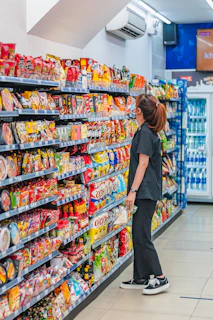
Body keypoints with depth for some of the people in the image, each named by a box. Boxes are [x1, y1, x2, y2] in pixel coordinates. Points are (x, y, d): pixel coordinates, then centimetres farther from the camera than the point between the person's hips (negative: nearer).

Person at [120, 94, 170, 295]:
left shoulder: (145, 132, -14)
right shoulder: (150, 132, 15)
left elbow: (143, 164, -18)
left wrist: (133, 191, -19)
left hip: (145, 191, -10)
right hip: (146, 191, 10)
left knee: (142, 236, -6)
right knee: (138, 235, 12)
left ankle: (160, 278, 1)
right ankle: (141, 278, 19)